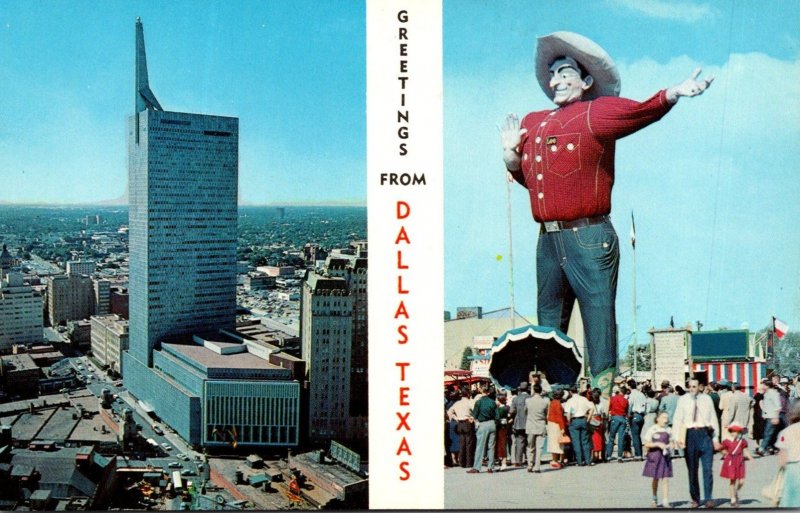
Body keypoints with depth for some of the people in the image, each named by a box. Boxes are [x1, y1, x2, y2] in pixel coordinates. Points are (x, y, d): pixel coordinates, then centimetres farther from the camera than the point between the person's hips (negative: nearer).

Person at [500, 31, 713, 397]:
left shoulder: (597, 112, 1)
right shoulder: (532, 123, 18)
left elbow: (640, 112, -17)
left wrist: (671, 94, -34)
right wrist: (511, 155, 7)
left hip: (589, 239, -6)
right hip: (547, 241, 6)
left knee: (599, 322, -3)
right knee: (547, 329, 16)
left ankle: (605, 397, 3)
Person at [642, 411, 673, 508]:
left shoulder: (668, 430, 5)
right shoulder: (652, 429, -6)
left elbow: (671, 442, 14)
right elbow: (646, 444, -9)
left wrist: (669, 446, -7)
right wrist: (658, 444, -20)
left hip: (665, 456, 2)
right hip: (655, 456, -2)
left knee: (666, 479, -5)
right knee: (655, 478, 11)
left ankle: (666, 500, -4)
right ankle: (655, 499, 28)